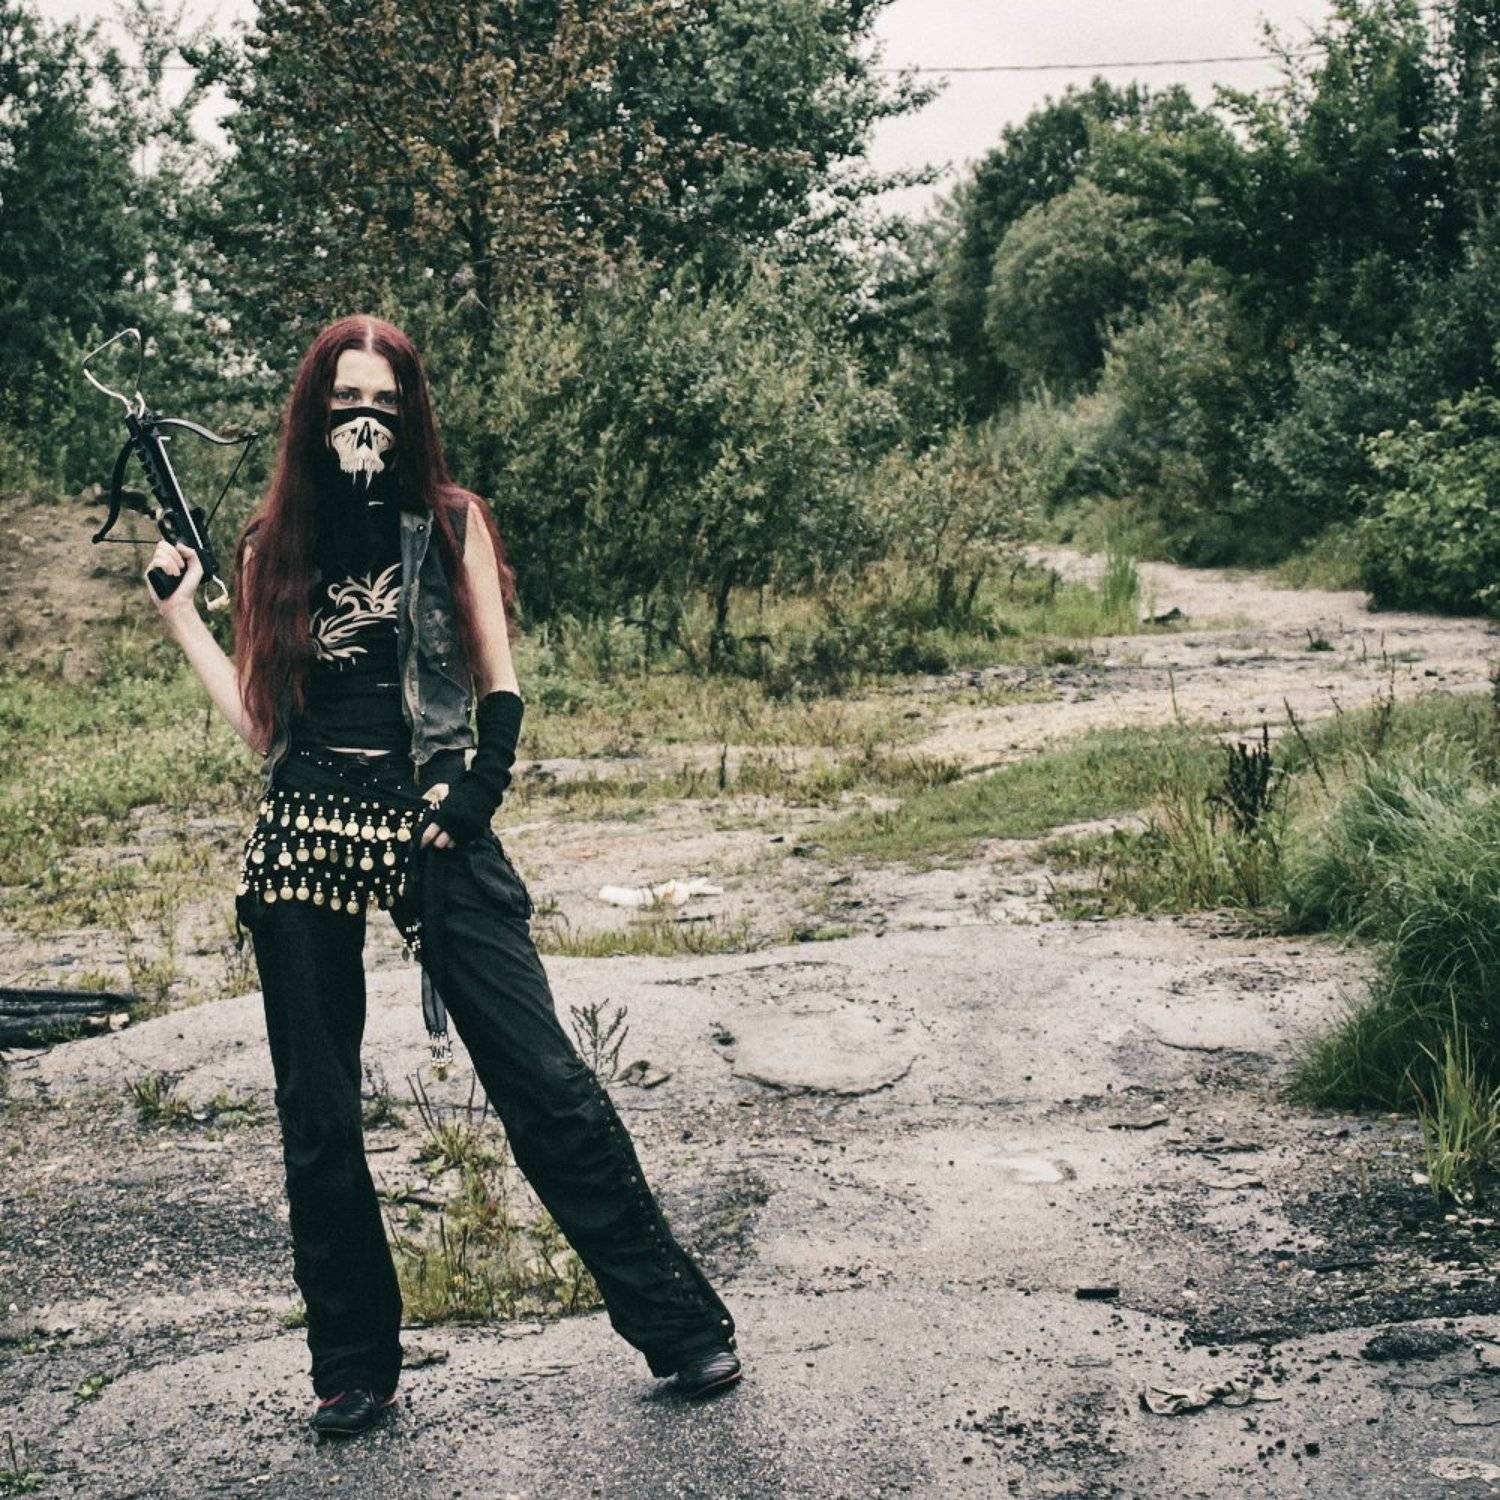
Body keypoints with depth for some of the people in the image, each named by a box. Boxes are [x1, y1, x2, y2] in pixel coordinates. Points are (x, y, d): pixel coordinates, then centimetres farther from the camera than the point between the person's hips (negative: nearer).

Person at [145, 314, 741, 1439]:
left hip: (431, 826, -2)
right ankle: (355, 1365, 20)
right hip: (306, 831, 3)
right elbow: (260, 721, 9)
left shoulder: (451, 523, 6)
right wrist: (180, 614, 6)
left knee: (544, 1080, -7)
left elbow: (500, 688, 4)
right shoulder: (275, 546, 11)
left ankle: (680, 1324, 2)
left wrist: (474, 797, -11)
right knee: (318, 1114, 6)